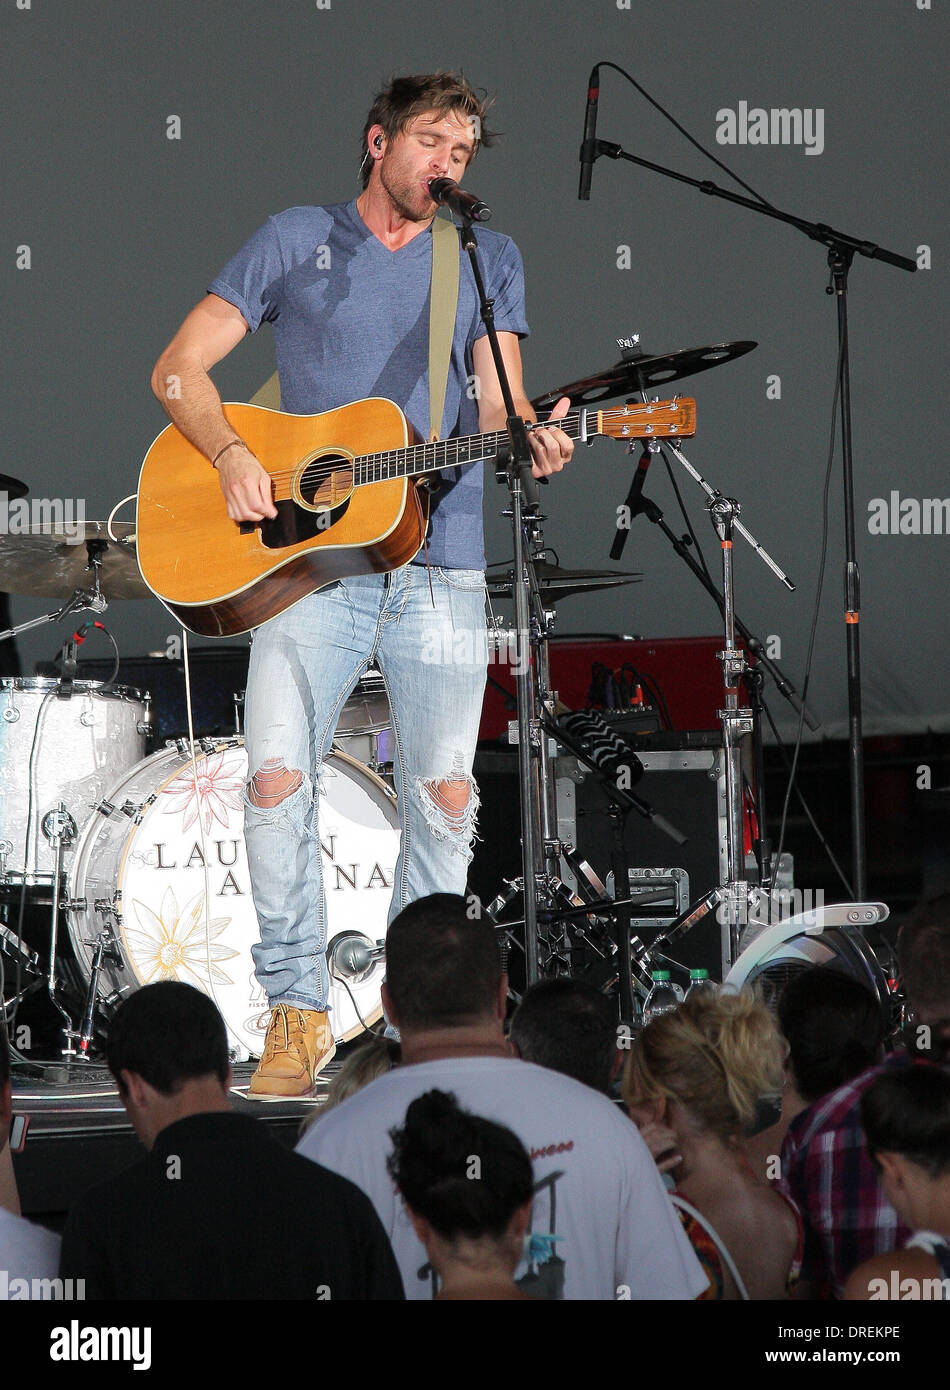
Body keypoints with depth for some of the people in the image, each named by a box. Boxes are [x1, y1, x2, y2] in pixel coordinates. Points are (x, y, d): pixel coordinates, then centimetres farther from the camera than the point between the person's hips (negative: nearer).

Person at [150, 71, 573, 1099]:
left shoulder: (488, 261, 15)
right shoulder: (297, 241, 9)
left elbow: (495, 400, 6)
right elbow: (178, 369, 7)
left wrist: (529, 437, -18)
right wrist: (231, 456, -11)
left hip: (438, 564, 1)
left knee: (445, 795, -5)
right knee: (277, 779, -13)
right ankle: (297, 1011, -3)